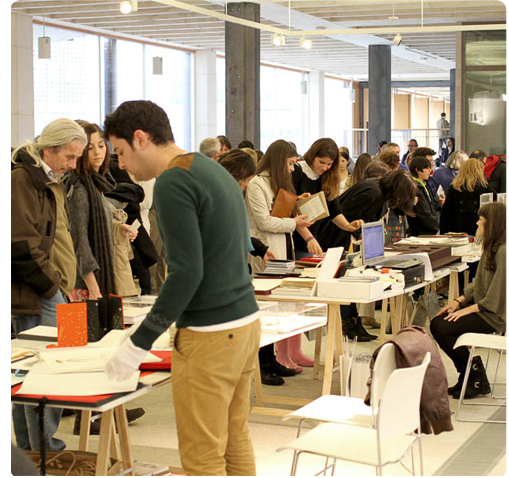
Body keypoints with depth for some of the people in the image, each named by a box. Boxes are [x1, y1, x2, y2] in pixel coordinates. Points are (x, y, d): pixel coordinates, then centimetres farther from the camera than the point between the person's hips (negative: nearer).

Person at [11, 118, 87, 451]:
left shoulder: (51, 182, 20)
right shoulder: (22, 179, -12)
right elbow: (23, 245, -20)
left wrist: (65, 286, 14)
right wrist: (53, 288, -14)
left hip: (51, 295, 10)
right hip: (37, 299, -10)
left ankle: (28, 448, 19)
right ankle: (46, 451, -3)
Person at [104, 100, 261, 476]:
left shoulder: (172, 182, -16)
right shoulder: (217, 172, 14)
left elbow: (187, 273, -22)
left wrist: (138, 344, -16)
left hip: (209, 336, -9)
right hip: (245, 322, 9)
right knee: (235, 442, 17)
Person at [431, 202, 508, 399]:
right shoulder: (492, 248, 12)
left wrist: (469, 309, -19)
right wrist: (460, 300, 5)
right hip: (485, 307, 10)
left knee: (442, 329, -16)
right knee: (436, 324, -1)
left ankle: (477, 380, 0)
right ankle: (467, 377, 7)